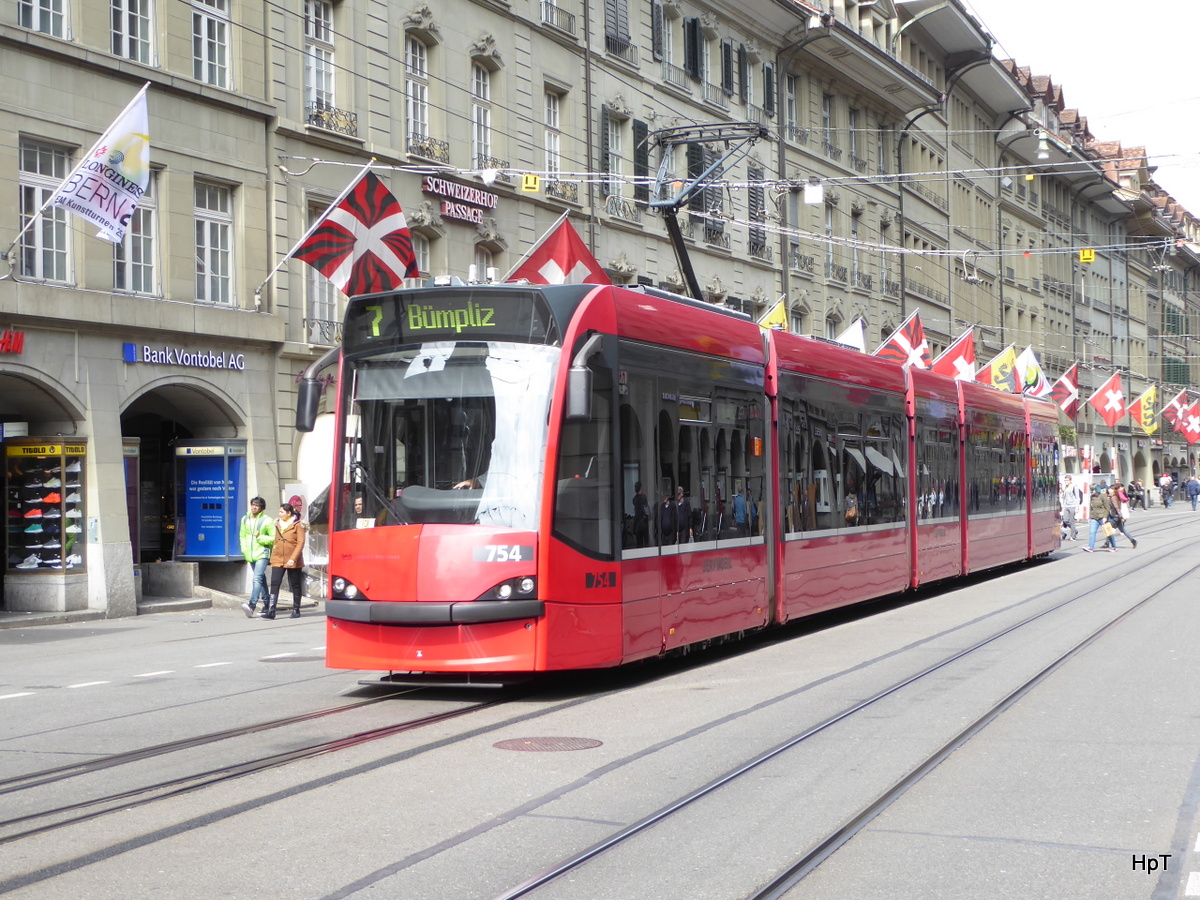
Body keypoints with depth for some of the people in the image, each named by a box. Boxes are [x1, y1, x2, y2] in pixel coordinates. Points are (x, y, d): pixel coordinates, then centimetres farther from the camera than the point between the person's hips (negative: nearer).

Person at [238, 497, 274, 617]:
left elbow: (274, 538, -7)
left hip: (262, 554, -7)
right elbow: (242, 536, 18)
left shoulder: (267, 520, -6)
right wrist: (244, 549, 8)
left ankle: (252, 605, -32)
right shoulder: (245, 519, 11)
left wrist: (260, 537, -17)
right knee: (261, 579, 16)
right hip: (250, 555, 7)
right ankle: (267, 604, 26)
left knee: (257, 578, -20)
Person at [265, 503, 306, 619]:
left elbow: (300, 543, -11)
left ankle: (296, 610, 19)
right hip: (278, 560, 4)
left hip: (293, 561, -4)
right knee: (274, 584, -8)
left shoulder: (298, 525, -5)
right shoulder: (278, 524, 11)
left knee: (295, 585, 7)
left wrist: (293, 558, -19)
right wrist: (273, 556, 11)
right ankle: (271, 611, -13)